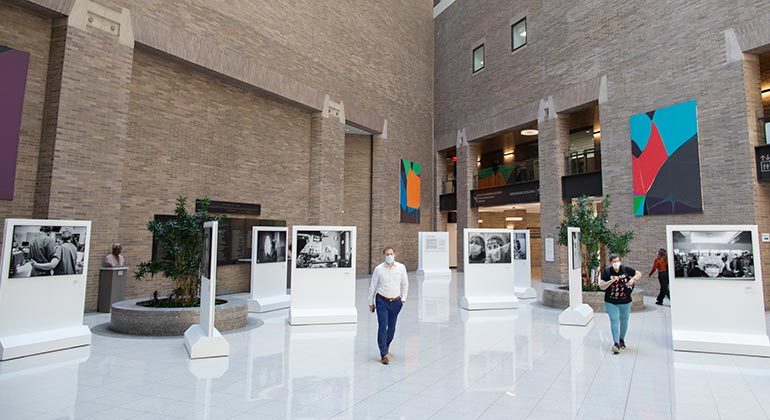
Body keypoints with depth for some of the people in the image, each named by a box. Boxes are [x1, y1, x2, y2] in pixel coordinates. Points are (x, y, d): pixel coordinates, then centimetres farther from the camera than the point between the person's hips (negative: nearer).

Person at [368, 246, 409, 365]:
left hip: (396, 302, 2)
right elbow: (372, 287, 1)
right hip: (382, 301, -2)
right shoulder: (378, 269, -8)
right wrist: (371, 303, 5)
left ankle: (387, 345, 39)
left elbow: (405, 284, 11)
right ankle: (384, 354, 2)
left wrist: (403, 299, 7)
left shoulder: (401, 267, -3)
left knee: (392, 327, 12)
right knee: (382, 326, -8)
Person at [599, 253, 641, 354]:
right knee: (614, 321, -11)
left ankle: (622, 339, 38)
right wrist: (611, 281, -28)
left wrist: (633, 279, -11)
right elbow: (601, 286, -14)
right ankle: (616, 343, -13)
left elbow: (639, 274, 8)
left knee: (624, 321, 16)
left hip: (625, 302, 3)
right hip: (611, 302, -3)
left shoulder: (626, 269, -6)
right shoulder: (606, 272, -11)